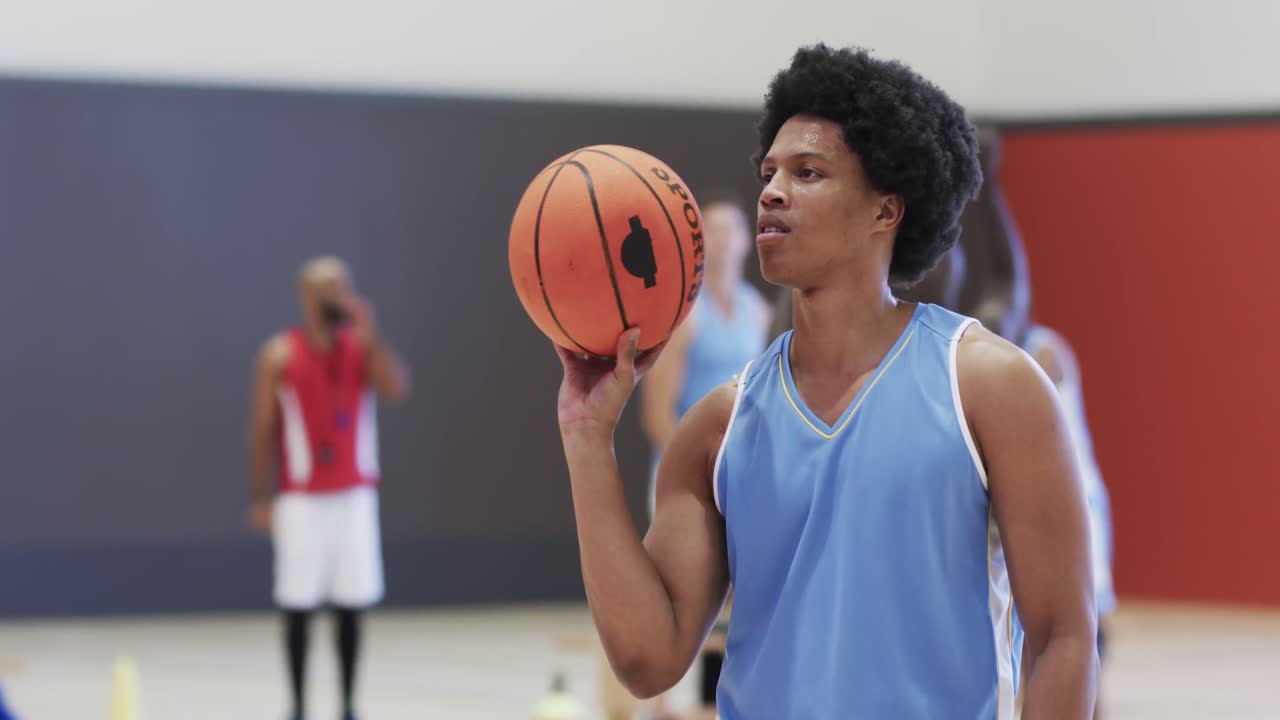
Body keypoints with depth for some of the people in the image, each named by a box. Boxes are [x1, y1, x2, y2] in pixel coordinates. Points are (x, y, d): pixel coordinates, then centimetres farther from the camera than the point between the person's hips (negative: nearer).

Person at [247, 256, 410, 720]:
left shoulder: (361, 346, 3)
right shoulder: (280, 355, -4)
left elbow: (397, 390, -14)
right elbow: (263, 429, -2)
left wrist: (370, 336, -22)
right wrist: (261, 498, -5)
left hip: (355, 494, 3)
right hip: (301, 497, -3)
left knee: (351, 603, 3)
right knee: (298, 604, 0)